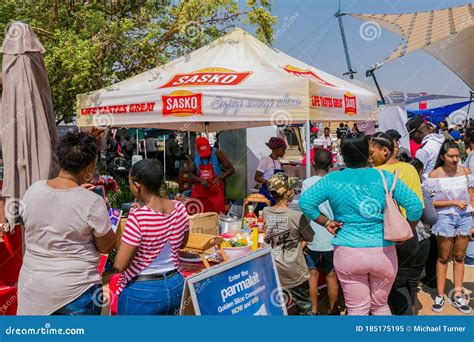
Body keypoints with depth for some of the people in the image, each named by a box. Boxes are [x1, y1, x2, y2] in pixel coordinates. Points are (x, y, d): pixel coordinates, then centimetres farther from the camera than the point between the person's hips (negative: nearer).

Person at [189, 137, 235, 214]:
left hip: (215, 191, -2)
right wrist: (201, 180, -13)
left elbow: (231, 169, -7)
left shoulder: (217, 153, -11)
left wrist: (219, 178, -19)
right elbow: (191, 173, 5)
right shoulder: (194, 155, -3)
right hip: (199, 191, 2)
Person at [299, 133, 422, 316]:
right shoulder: (385, 177, -3)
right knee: (380, 305, 22)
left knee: (357, 309, 12)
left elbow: (305, 201, -8)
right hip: (383, 252, 1)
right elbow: (414, 204, -6)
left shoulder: (332, 180, -4)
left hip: (348, 253, -1)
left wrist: (326, 222, 1)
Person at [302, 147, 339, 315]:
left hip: (313, 238, -1)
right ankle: (333, 311, 23)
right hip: (332, 238, 1)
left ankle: (314, 310, 20)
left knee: (313, 274, 12)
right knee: (332, 276, 13)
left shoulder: (307, 183, -8)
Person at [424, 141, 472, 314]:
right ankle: (440, 296, 15)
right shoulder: (434, 174, -8)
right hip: (445, 218, -3)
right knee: (444, 257, 6)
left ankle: (457, 295, 21)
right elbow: (431, 202, -8)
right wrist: (454, 202, -15)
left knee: (459, 257, 10)